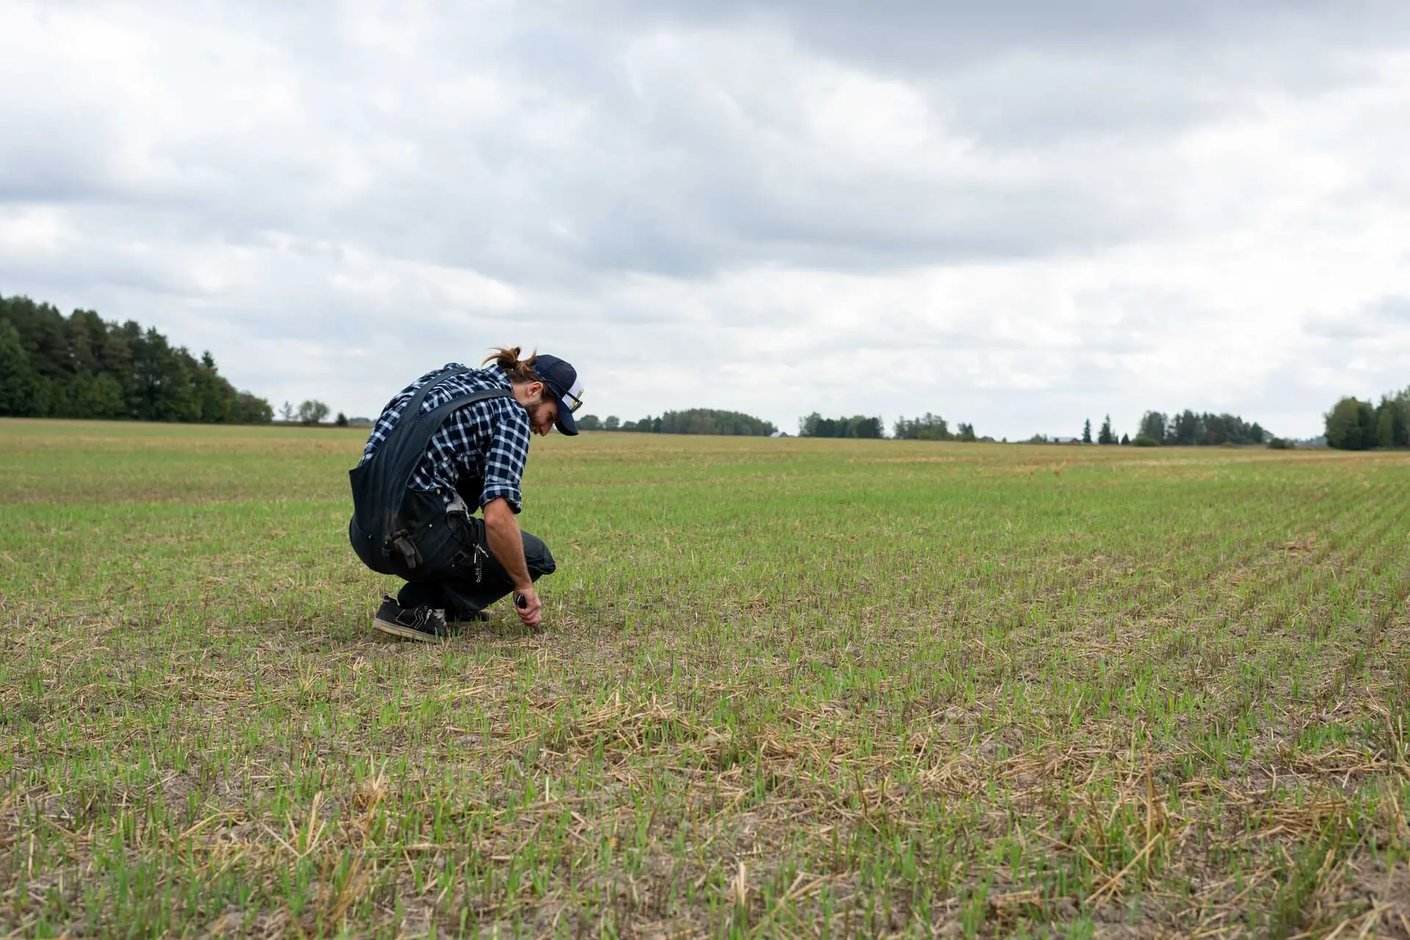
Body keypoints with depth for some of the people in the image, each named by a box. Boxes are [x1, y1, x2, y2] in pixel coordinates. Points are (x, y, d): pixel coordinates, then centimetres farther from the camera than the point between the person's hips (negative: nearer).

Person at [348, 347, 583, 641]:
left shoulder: (450, 374, 18)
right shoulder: (512, 413, -5)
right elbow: (496, 518, -18)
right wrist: (524, 587, -5)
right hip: (418, 537, -8)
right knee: (535, 556, 13)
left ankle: (444, 601, 22)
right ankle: (418, 609, -1)